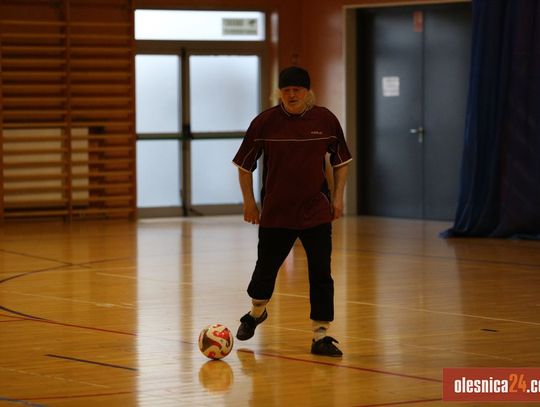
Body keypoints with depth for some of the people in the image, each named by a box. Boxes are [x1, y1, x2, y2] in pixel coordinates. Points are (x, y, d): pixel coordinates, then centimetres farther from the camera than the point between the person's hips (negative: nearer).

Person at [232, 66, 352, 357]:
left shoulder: (325, 120, -3)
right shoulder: (264, 122, -7)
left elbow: (340, 160, 9)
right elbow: (244, 164, 3)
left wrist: (338, 197, 3)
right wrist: (248, 201, 3)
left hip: (317, 212, 0)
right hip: (275, 212, 0)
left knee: (321, 274, -6)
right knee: (266, 268, 11)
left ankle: (321, 336, 0)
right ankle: (256, 313, 42)